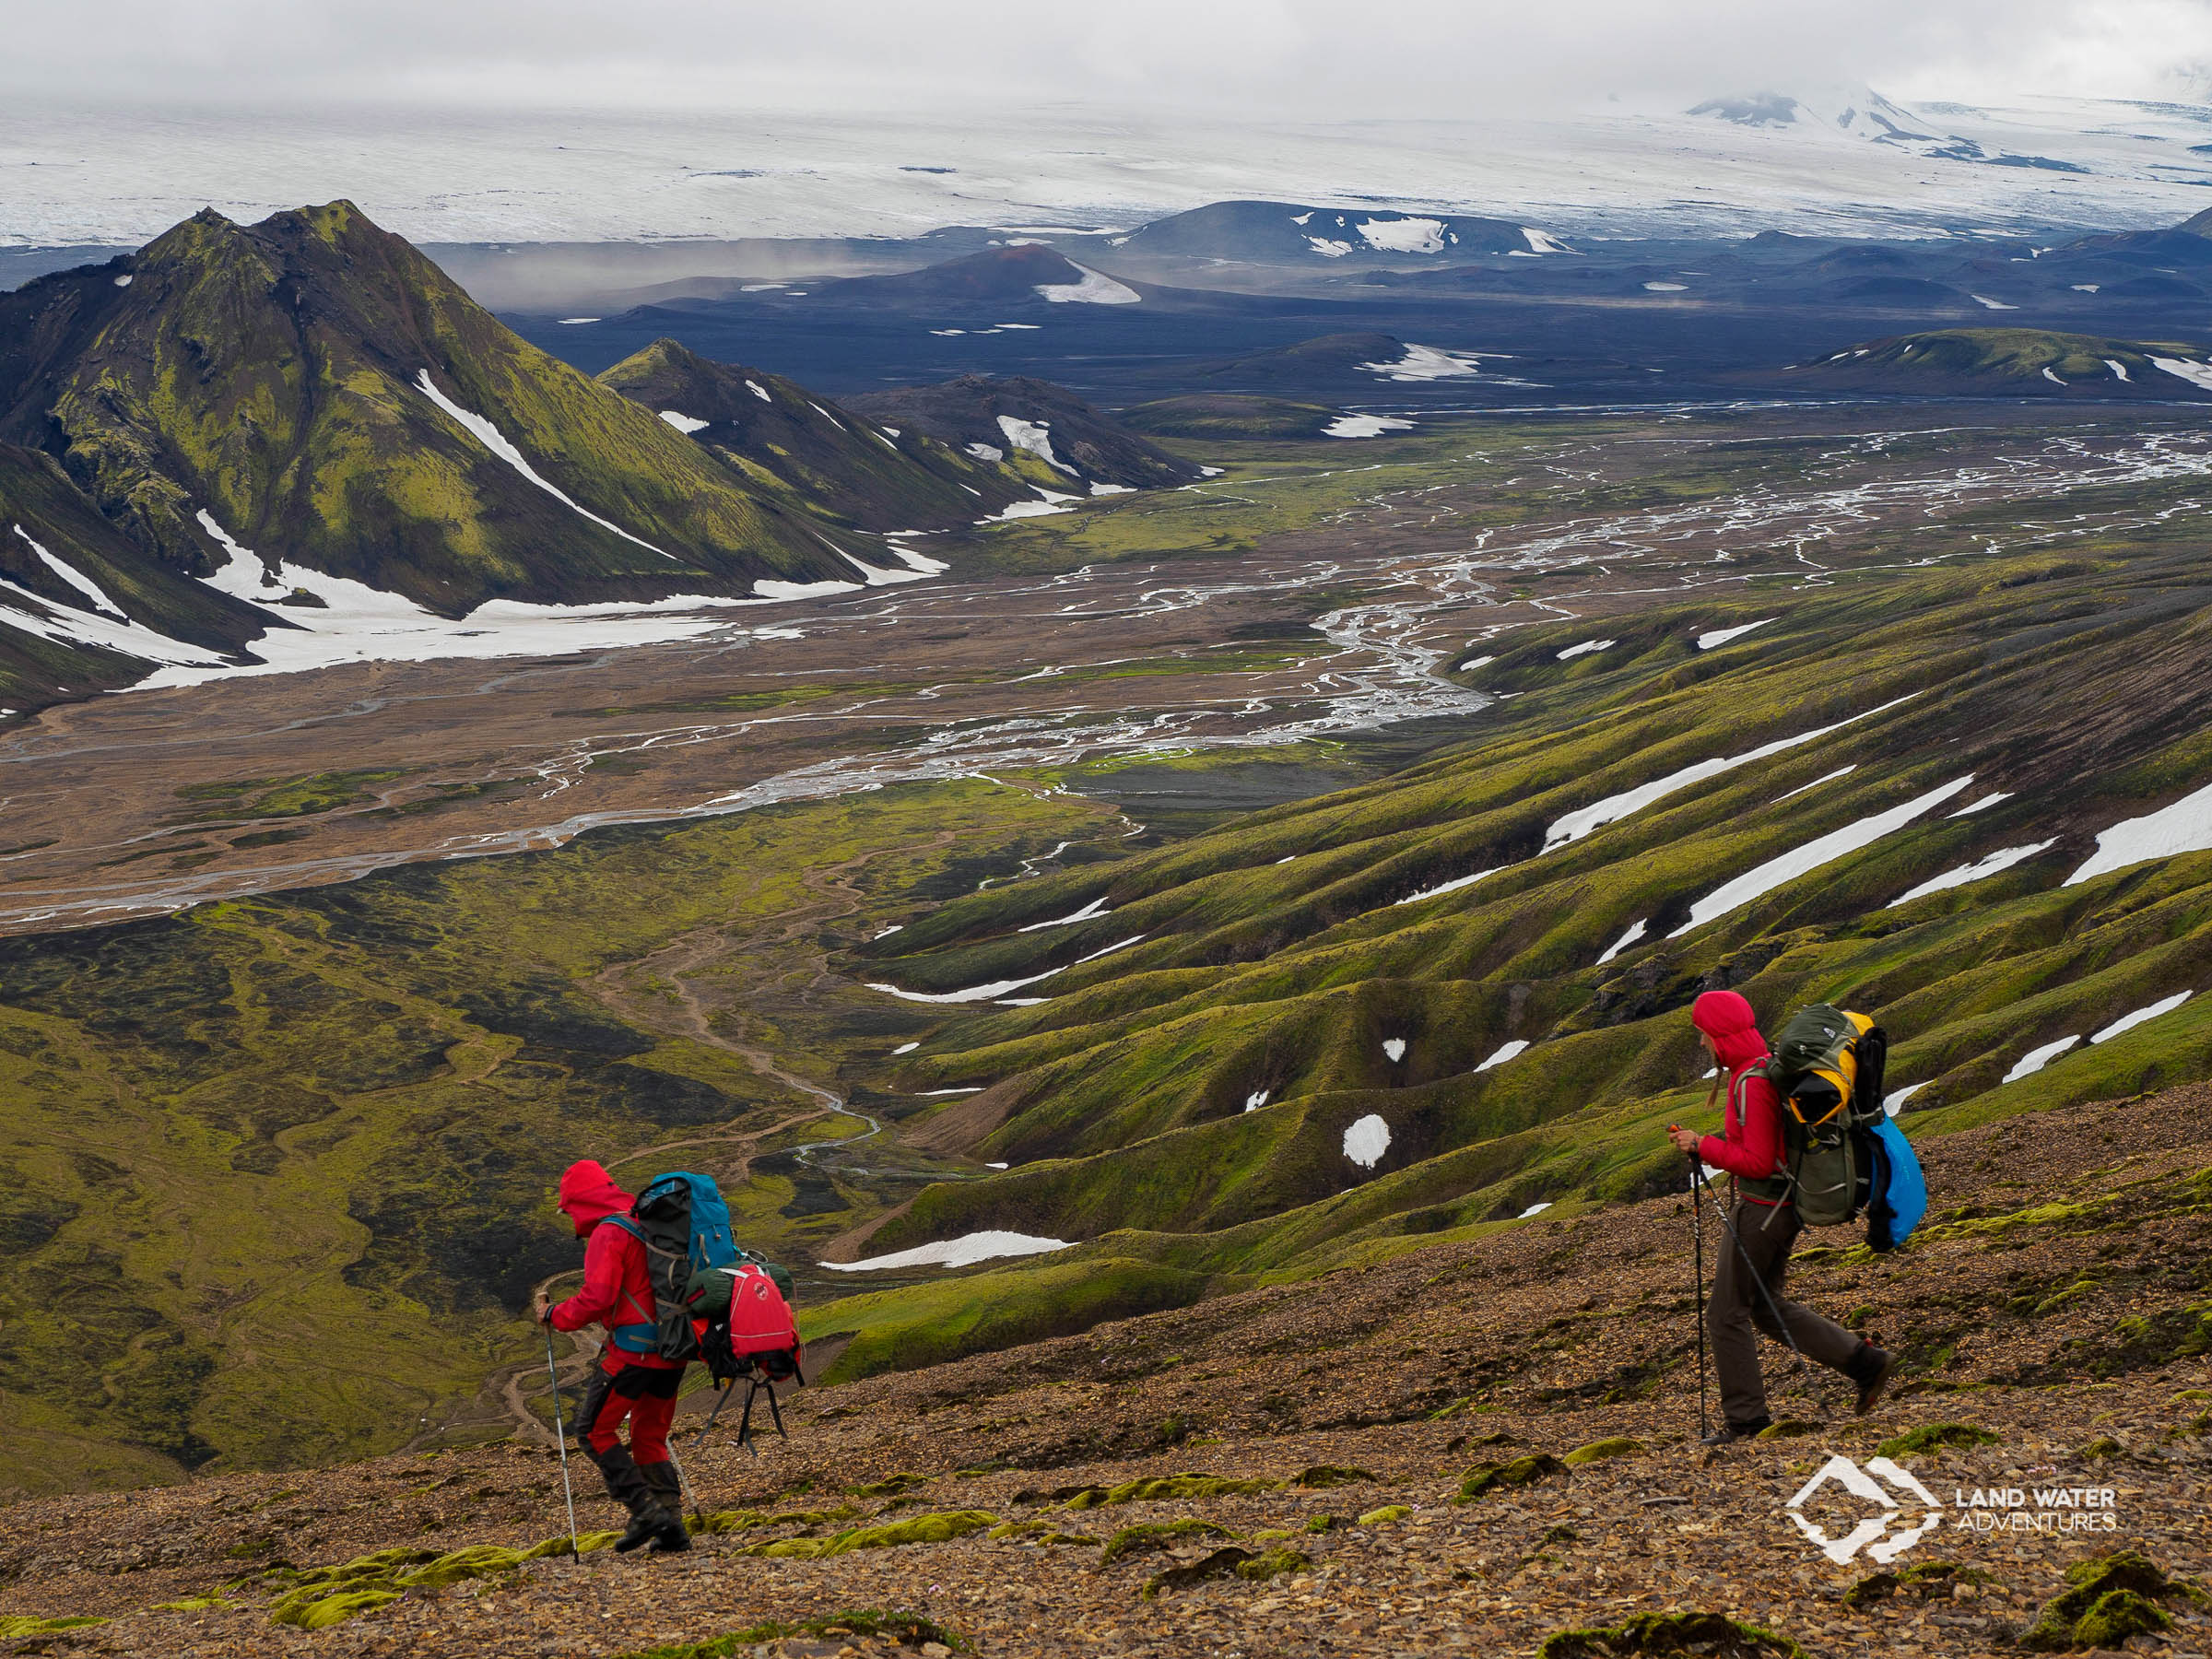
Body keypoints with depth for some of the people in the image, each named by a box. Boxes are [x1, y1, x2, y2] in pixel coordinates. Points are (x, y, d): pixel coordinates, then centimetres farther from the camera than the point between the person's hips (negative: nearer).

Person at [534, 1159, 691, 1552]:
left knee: (595, 1430, 4)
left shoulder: (608, 1233, -11)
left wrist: (554, 1315, -4)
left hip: (633, 1349, -8)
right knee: (650, 1438, 16)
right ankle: (671, 1527, 8)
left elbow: (596, 1299, -19)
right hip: (672, 1350, 8)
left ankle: (645, 1510, -6)